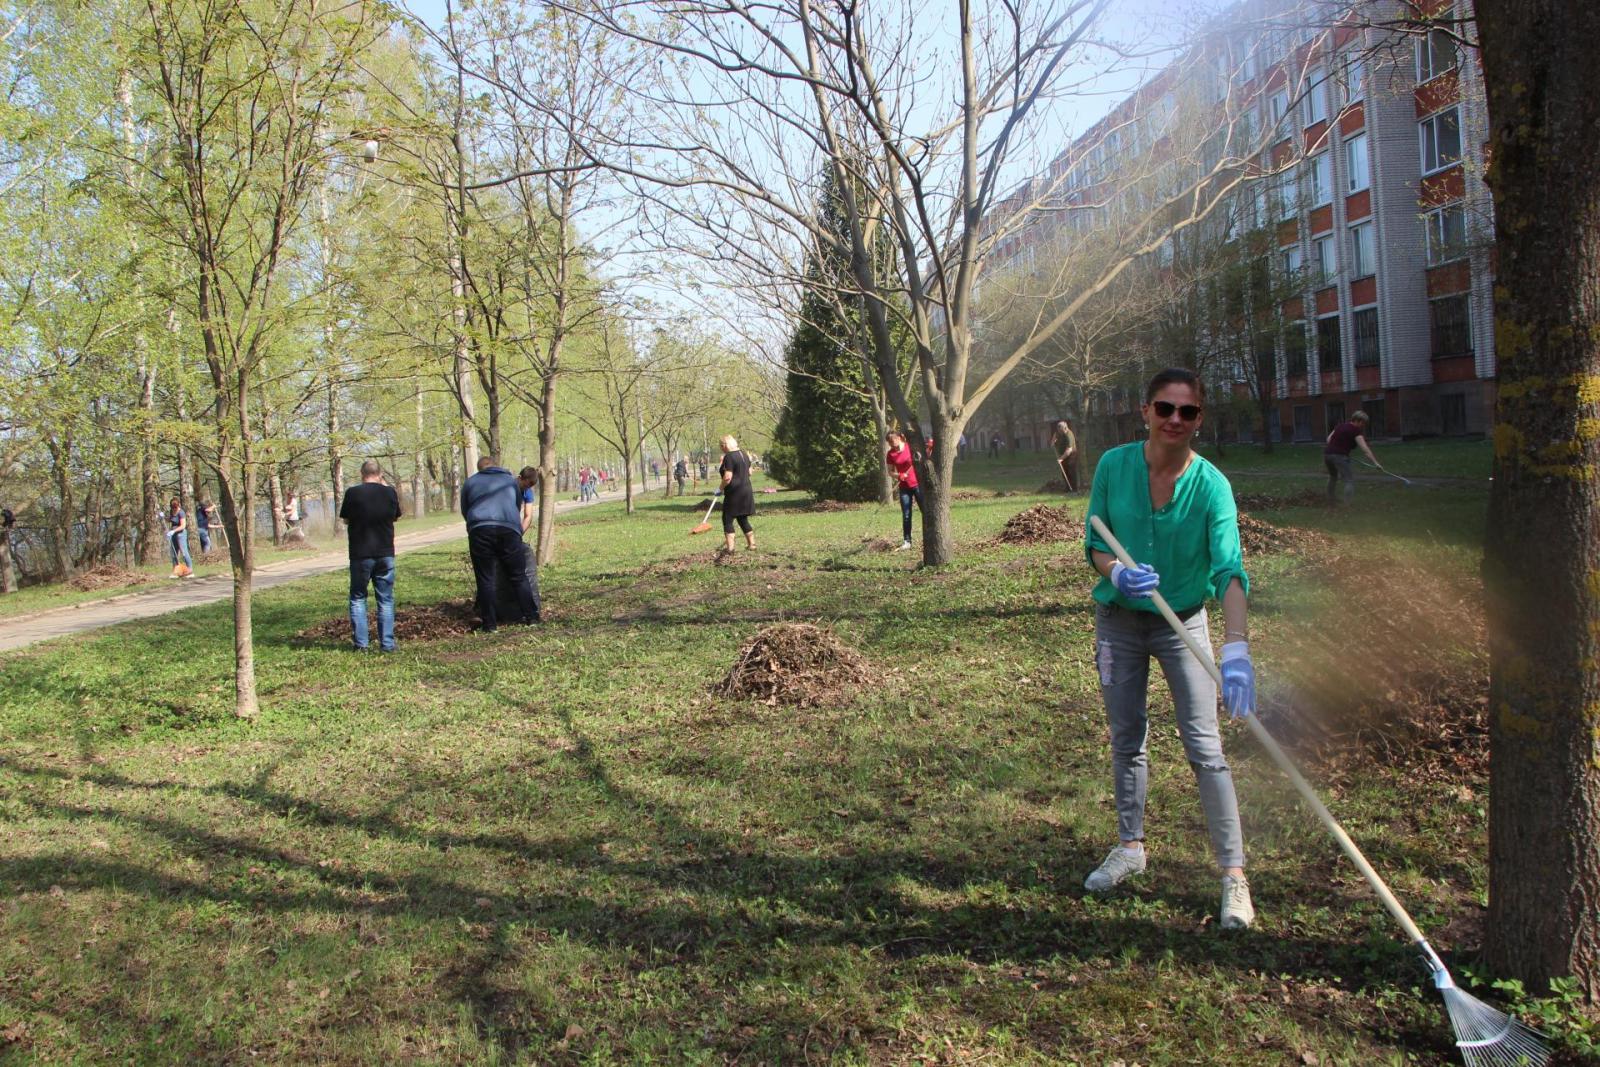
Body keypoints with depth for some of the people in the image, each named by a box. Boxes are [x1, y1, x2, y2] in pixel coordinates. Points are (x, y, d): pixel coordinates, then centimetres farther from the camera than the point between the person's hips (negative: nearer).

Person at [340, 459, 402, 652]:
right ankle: (387, 644, 4)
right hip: (385, 554, 1)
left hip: (360, 554, -1)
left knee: (358, 598, 11)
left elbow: (345, 520, 2)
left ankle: (360, 643, 6)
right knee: (386, 600, 7)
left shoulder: (352, 493, -9)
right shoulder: (390, 492, -3)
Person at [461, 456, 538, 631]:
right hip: (509, 529, 1)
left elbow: (465, 511, 25)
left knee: (485, 580, 4)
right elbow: (518, 506, 33)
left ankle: (490, 624, 3)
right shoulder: (511, 480, 23)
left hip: (479, 530, -1)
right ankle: (531, 617, 11)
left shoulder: (470, 483, 20)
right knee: (519, 576, 9)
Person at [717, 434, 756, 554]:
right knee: (743, 519, 17)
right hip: (747, 490, 8)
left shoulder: (729, 457, -16)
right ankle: (752, 543, 17)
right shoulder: (744, 455, 11)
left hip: (734, 492, -8)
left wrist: (721, 488, -7)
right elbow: (749, 472, 20)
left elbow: (727, 477, -21)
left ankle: (729, 546, -6)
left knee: (728, 519, -1)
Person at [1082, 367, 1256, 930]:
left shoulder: (1211, 485, -19)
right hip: (1118, 618, 3)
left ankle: (1234, 874, 4)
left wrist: (1236, 647, -44)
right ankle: (1130, 846, 31)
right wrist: (1118, 572, -26)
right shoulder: (1114, 465, -11)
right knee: (1126, 738, 13)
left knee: (1204, 747, -6)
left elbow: (1229, 569, -30)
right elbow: (1095, 542, -3)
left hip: (1183, 621, -2)